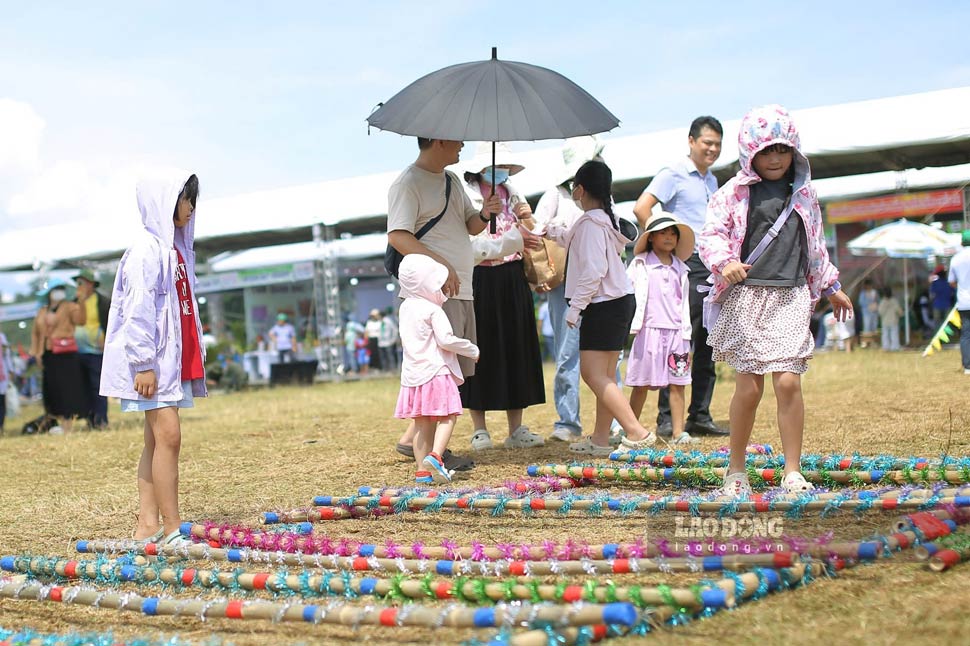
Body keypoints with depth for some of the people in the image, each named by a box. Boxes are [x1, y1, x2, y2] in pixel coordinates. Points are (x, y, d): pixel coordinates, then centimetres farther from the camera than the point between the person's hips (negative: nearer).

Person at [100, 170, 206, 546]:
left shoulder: (176, 248, 17)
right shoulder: (147, 249, -11)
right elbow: (138, 310, -17)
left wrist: (196, 358, 18)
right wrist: (143, 363, -21)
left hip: (174, 359, 9)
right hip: (151, 360, -9)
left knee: (157, 440, 8)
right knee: (168, 434, -12)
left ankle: (147, 525, 11)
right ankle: (172, 529, -11)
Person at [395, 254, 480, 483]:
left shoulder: (406, 307, 12)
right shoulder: (433, 310, -10)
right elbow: (446, 340, -17)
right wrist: (472, 350, -3)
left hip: (413, 374, 7)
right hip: (436, 372, -7)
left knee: (422, 422, 9)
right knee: (447, 417, -3)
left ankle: (422, 469, 9)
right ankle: (435, 456, -21)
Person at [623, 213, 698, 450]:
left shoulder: (680, 269, 15)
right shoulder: (640, 265, 3)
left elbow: (684, 304, 17)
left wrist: (686, 337, 14)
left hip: (676, 332, 3)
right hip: (649, 330, -3)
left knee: (677, 383, 1)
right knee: (642, 384, 1)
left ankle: (678, 431, 4)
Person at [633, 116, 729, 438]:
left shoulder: (712, 180, 19)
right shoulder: (674, 174, -5)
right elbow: (641, 208, -17)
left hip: (713, 266, 8)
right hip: (686, 265, -8)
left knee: (708, 345, 8)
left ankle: (700, 417, 14)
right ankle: (666, 418, -4)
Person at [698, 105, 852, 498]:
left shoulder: (803, 193, 15)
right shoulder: (735, 192, 3)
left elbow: (815, 245, 25)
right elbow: (711, 234, -3)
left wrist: (831, 287, 31)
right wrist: (724, 262, -23)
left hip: (791, 297, 2)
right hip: (746, 295, -2)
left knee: (788, 382, -8)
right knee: (749, 386, -2)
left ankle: (792, 472, 0)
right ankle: (736, 470, 13)